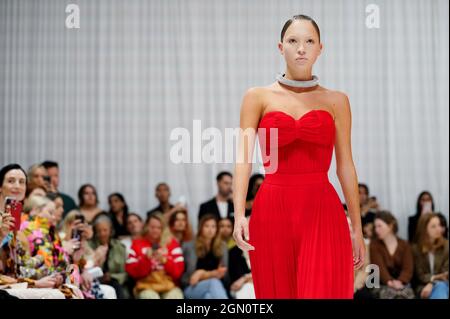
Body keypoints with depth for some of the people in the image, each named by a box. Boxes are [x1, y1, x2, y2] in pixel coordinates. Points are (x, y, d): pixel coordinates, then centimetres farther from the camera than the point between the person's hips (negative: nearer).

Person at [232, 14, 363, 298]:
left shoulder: (336, 100, 8)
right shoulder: (258, 97, 6)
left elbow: (346, 166, 8)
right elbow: (243, 157, -3)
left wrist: (358, 229, 7)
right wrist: (239, 215, -17)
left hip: (322, 213, 0)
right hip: (272, 211, 0)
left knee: (323, 291, -9)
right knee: (278, 293, 8)